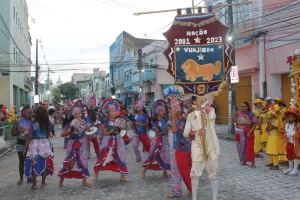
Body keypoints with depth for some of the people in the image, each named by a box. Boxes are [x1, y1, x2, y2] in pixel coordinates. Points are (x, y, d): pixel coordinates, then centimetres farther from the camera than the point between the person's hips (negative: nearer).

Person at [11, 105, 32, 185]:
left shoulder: (32, 121, 1)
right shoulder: (18, 121, -3)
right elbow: (12, 133, -2)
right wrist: (19, 131, -20)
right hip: (21, 143, -1)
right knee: (22, 161, 7)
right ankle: (21, 178, 17)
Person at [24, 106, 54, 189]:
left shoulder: (33, 124, -11)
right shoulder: (47, 124, -3)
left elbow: (29, 137, -7)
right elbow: (49, 135, 4)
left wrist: (25, 148, 0)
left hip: (35, 145, -2)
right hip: (45, 144, 3)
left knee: (34, 164, 8)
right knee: (44, 163, 12)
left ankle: (34, 184, 12)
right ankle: (43, 182, 20)